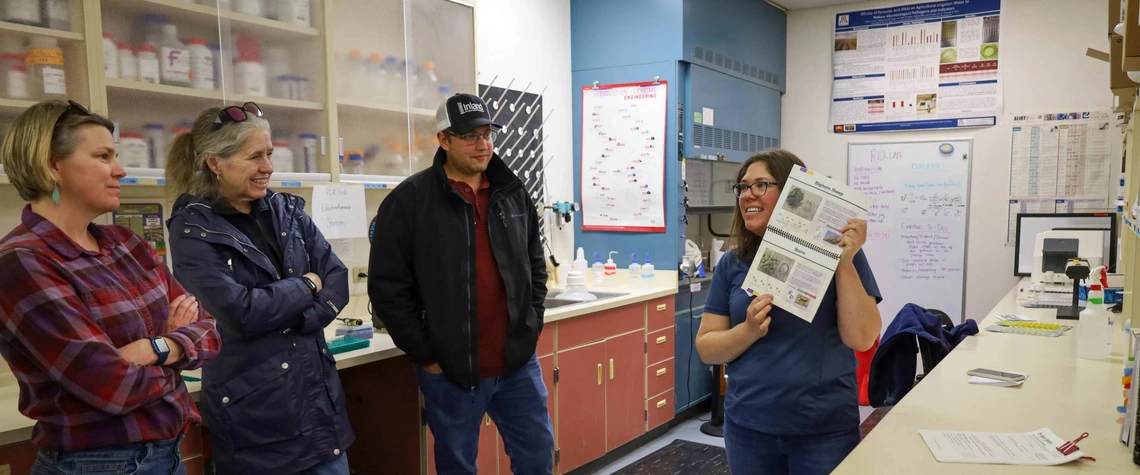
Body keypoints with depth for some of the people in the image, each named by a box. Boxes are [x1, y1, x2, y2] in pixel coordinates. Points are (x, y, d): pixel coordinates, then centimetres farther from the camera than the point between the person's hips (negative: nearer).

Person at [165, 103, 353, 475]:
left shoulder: (287, 211, 6)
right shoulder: (193, 229, -10)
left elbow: (337, 281, -1)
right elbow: (241, 313, -20)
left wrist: (292, 320, -16)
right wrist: (307, 285, -8)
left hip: (318, 394, 5)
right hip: (253, 411, -5)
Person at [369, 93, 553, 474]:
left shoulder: (513, 193, 6)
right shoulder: (409, 200, -10)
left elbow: (536, 267, 16)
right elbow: (388, 289, -10)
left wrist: (532, 327, 7)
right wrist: (425, 355, -9)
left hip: (519, 362, 4)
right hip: (450, 370, -4)